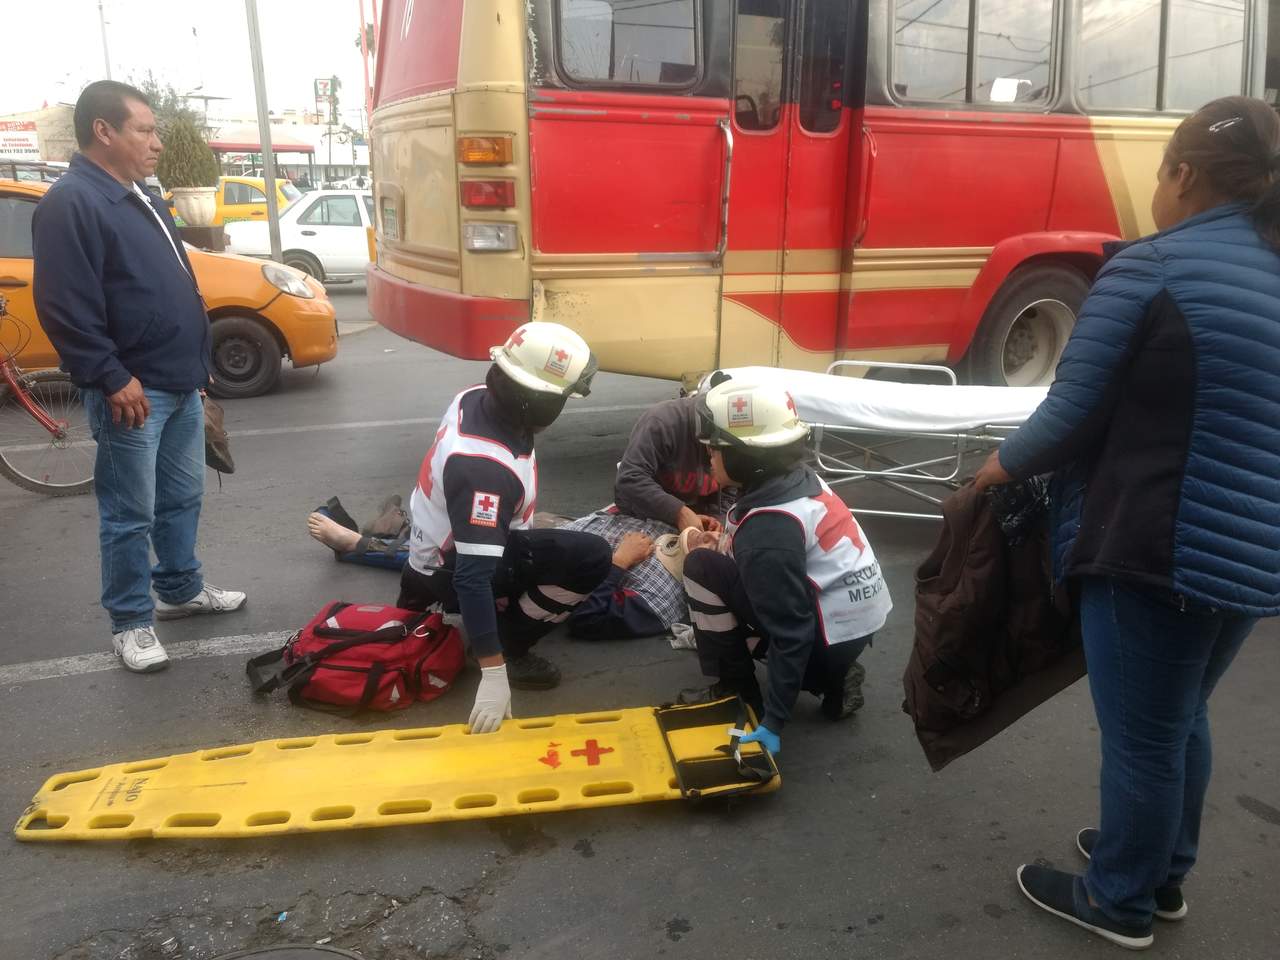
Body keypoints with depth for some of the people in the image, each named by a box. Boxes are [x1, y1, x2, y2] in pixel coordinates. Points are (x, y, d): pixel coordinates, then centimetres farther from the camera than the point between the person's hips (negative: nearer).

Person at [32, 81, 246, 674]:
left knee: (183, 497, 18)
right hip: (132, 390, -9)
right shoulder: (71, 203, -14)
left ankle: (181, 590, 33)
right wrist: (112, 379, -21)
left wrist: (196, 363, 20)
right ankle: (131, 622, 13)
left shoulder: (141, 199, 15)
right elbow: (64, 309, -20)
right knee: (130, 515, 1)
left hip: (181, 383, 9)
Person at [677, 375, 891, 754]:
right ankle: (831, 682, 15)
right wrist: (723, 543, 6)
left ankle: (736, 690, 3)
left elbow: (791, 630, -24)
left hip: (831, 636, -9)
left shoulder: (770, 524, -23)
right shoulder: (799, 479, 1)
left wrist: (775, 720, -20)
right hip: (857, 623, 9)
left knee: (701, 568, -10)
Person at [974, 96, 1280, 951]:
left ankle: (1121, 901, 28)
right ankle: (1163, 873, 42)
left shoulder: (1150, 269, -13)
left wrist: (1005, 464, 4)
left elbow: (1072, 415, -15)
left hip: (1158, 551, -7)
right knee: (1183, 718, 24)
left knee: (1140, 735, 9)